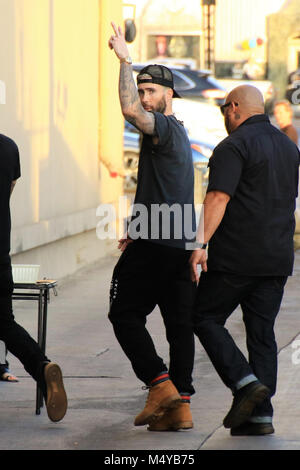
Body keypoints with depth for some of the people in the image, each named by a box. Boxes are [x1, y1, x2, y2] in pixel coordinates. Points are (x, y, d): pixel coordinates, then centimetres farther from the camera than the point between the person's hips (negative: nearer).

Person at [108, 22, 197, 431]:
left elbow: (130, 111, -31)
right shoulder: (176, 133, 22)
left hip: (155, 246, -9)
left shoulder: (165, 127, -9)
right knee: (180, 324, 5)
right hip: (181, 245, 9)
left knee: (126, 315, -1)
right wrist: (139, 231, 34)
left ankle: (160, 385, -12)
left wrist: (125, 61, -24)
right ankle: (180, 405, 3)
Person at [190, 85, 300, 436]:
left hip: (236, 257, -7)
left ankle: (246, 383, -11)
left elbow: (218, 198, -20)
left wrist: (201, 243, -24)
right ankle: (260, 413, 2)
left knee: (206, 318, 5)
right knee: (262, 331, 7)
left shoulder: (234, 147, -10)